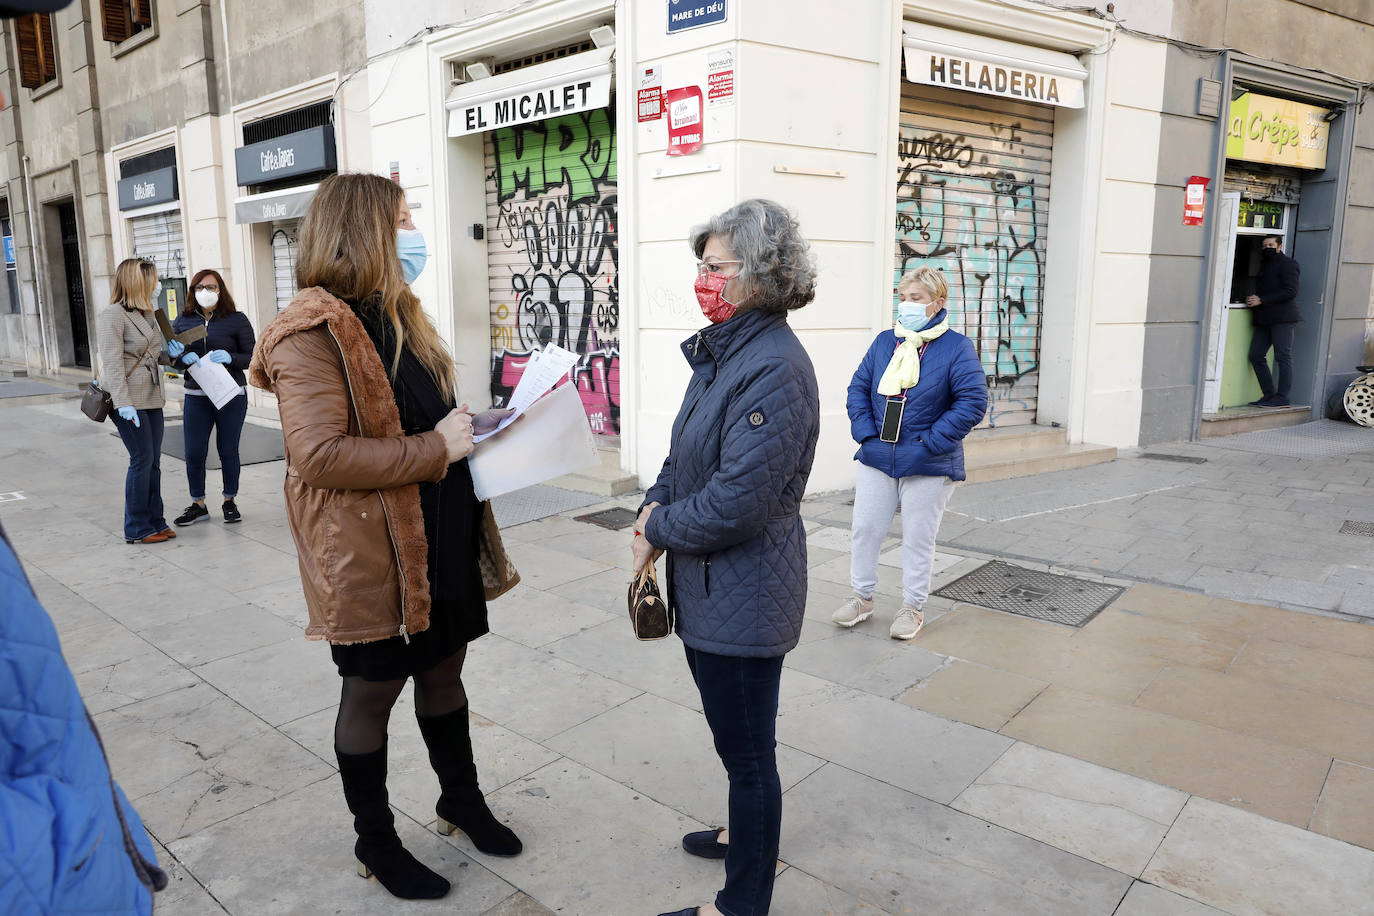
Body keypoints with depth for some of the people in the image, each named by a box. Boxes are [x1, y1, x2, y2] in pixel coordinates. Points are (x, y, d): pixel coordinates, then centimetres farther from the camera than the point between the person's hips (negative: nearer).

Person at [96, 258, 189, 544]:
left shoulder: (146, 315, 15)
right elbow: (112, 362, -18)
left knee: (153, 461, 10)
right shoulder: (112, 315, -11)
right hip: (129, 400, -8)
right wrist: (123, 402, -25)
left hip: (151, 398, 8)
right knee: (142, 459, -6)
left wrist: (169, 353, 4)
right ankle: (137, 529, 3)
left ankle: (155, 521, 18)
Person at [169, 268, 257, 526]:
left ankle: (229, 502, 23)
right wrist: (183, 358, -11)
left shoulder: (237, 320, -1)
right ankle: (198, 505, 18)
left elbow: (252, 357, -3)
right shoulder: (183, 320, 8)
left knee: (228, 451, 7)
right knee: (194, 454, 3)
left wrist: (229, 358, -21)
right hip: (196, 397, 3)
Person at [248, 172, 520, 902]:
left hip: (438, 538, 8)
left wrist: (469, 425, 4)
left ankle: (462, 800, 42)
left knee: (443, 670, 21)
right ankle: (375, 842, 33)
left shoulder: (396, 318, 12)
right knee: (372, 692, 10)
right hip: (371, 555, -8)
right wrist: (435, 447, -23)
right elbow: (319, 454, -26)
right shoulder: (313, 333, -17)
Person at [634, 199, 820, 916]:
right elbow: (685, 451, 17)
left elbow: (736, 500, -27)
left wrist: (659, 532, -12)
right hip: (712, 587, 10)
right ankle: (749, 835, 49)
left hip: (742, 596, -10)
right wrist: (656, 504, -2)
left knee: (746, 749, 8)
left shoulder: (775, 369, -23)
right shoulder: (722, 351, 8)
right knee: (741, 738, 27)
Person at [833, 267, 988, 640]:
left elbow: (973, 402, -12)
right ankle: (862, 597, 28)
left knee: (918, 539, 8)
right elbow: (859, 387, 9)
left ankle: (913, 607, 26)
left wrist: (930, 442, -16)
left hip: (928, 468, -4)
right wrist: (865, 431, -5)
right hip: (876, 459, 4)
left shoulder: (957, 347, -7)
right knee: (864, 529, 10)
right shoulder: (884, 342, 6)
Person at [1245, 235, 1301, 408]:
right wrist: (1253, 299, 4)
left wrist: (1261, 300, -16)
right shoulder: (1264, 265, 21)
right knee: (1256, 355, 4)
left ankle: (1282, 398, -4)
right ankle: (1269, 394, 11)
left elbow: (1290, 291, -14)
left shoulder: (1287, 264, -4)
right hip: (1265, 319, 8)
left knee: (1283, 357, -6)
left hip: (1283, 318, -8)